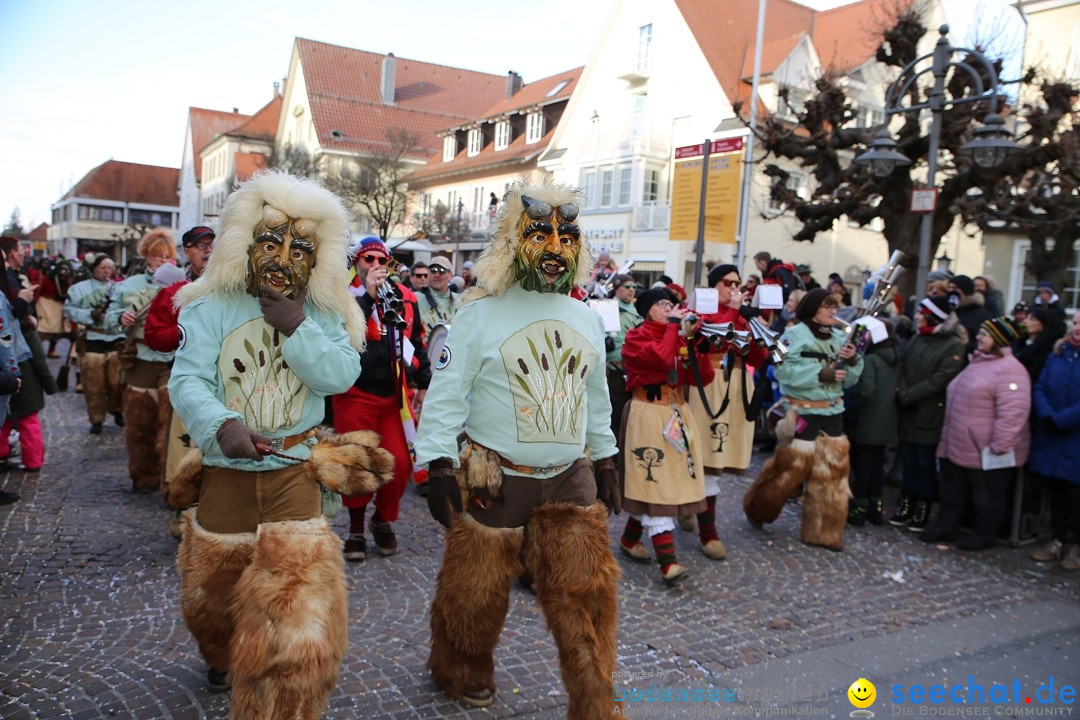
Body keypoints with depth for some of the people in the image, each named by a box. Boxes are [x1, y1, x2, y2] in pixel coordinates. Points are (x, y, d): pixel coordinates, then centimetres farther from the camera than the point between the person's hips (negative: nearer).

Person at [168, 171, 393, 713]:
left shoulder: (323, 315, -2)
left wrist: (297, 329, -24)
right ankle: (224, 661, 55)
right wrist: (222, 425, -35)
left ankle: (279, 704, 16)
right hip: (225, 471, 1)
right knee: (212, 589, 23)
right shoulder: (211, 309, -6)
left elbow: (340, 377, -15)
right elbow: (187, 380, -16)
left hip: (294, 473, -1)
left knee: (295, 602, -6)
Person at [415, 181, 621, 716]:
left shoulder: (586, 320, 8)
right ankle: (464, 675, 40)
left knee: (585, 595, 4)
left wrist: (605, 460, 18)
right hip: (495, 482, -3)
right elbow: (446, 394, -10)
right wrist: (438, 466, -15)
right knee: (474, 593, 11)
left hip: (570, 481, 4)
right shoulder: (480, 315, -9)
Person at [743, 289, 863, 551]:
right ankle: (758, 509, 26)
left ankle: (823, 531, 17)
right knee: (791, 466, 2)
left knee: (831, 471, 6)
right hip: (802, 412, -6)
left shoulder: (840, 337, 9)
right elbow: (784, 370, -22)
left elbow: (849, 380, 11)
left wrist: (852, 360, -8)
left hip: (833, 413, 6)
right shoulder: (796, 334, -9)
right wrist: (821, 374, -23)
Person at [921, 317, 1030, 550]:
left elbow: (1012, 413, -27)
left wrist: (999, 445, -26)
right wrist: (949, 437, 23)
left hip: (986, 451, -9)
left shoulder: (1009, 369, -19)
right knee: (952, 489, 17)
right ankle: (945, 527, 28)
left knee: (987, 494, 7)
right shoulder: (978, 363, 14)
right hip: (958, 446, 10)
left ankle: (984, 535, 21)